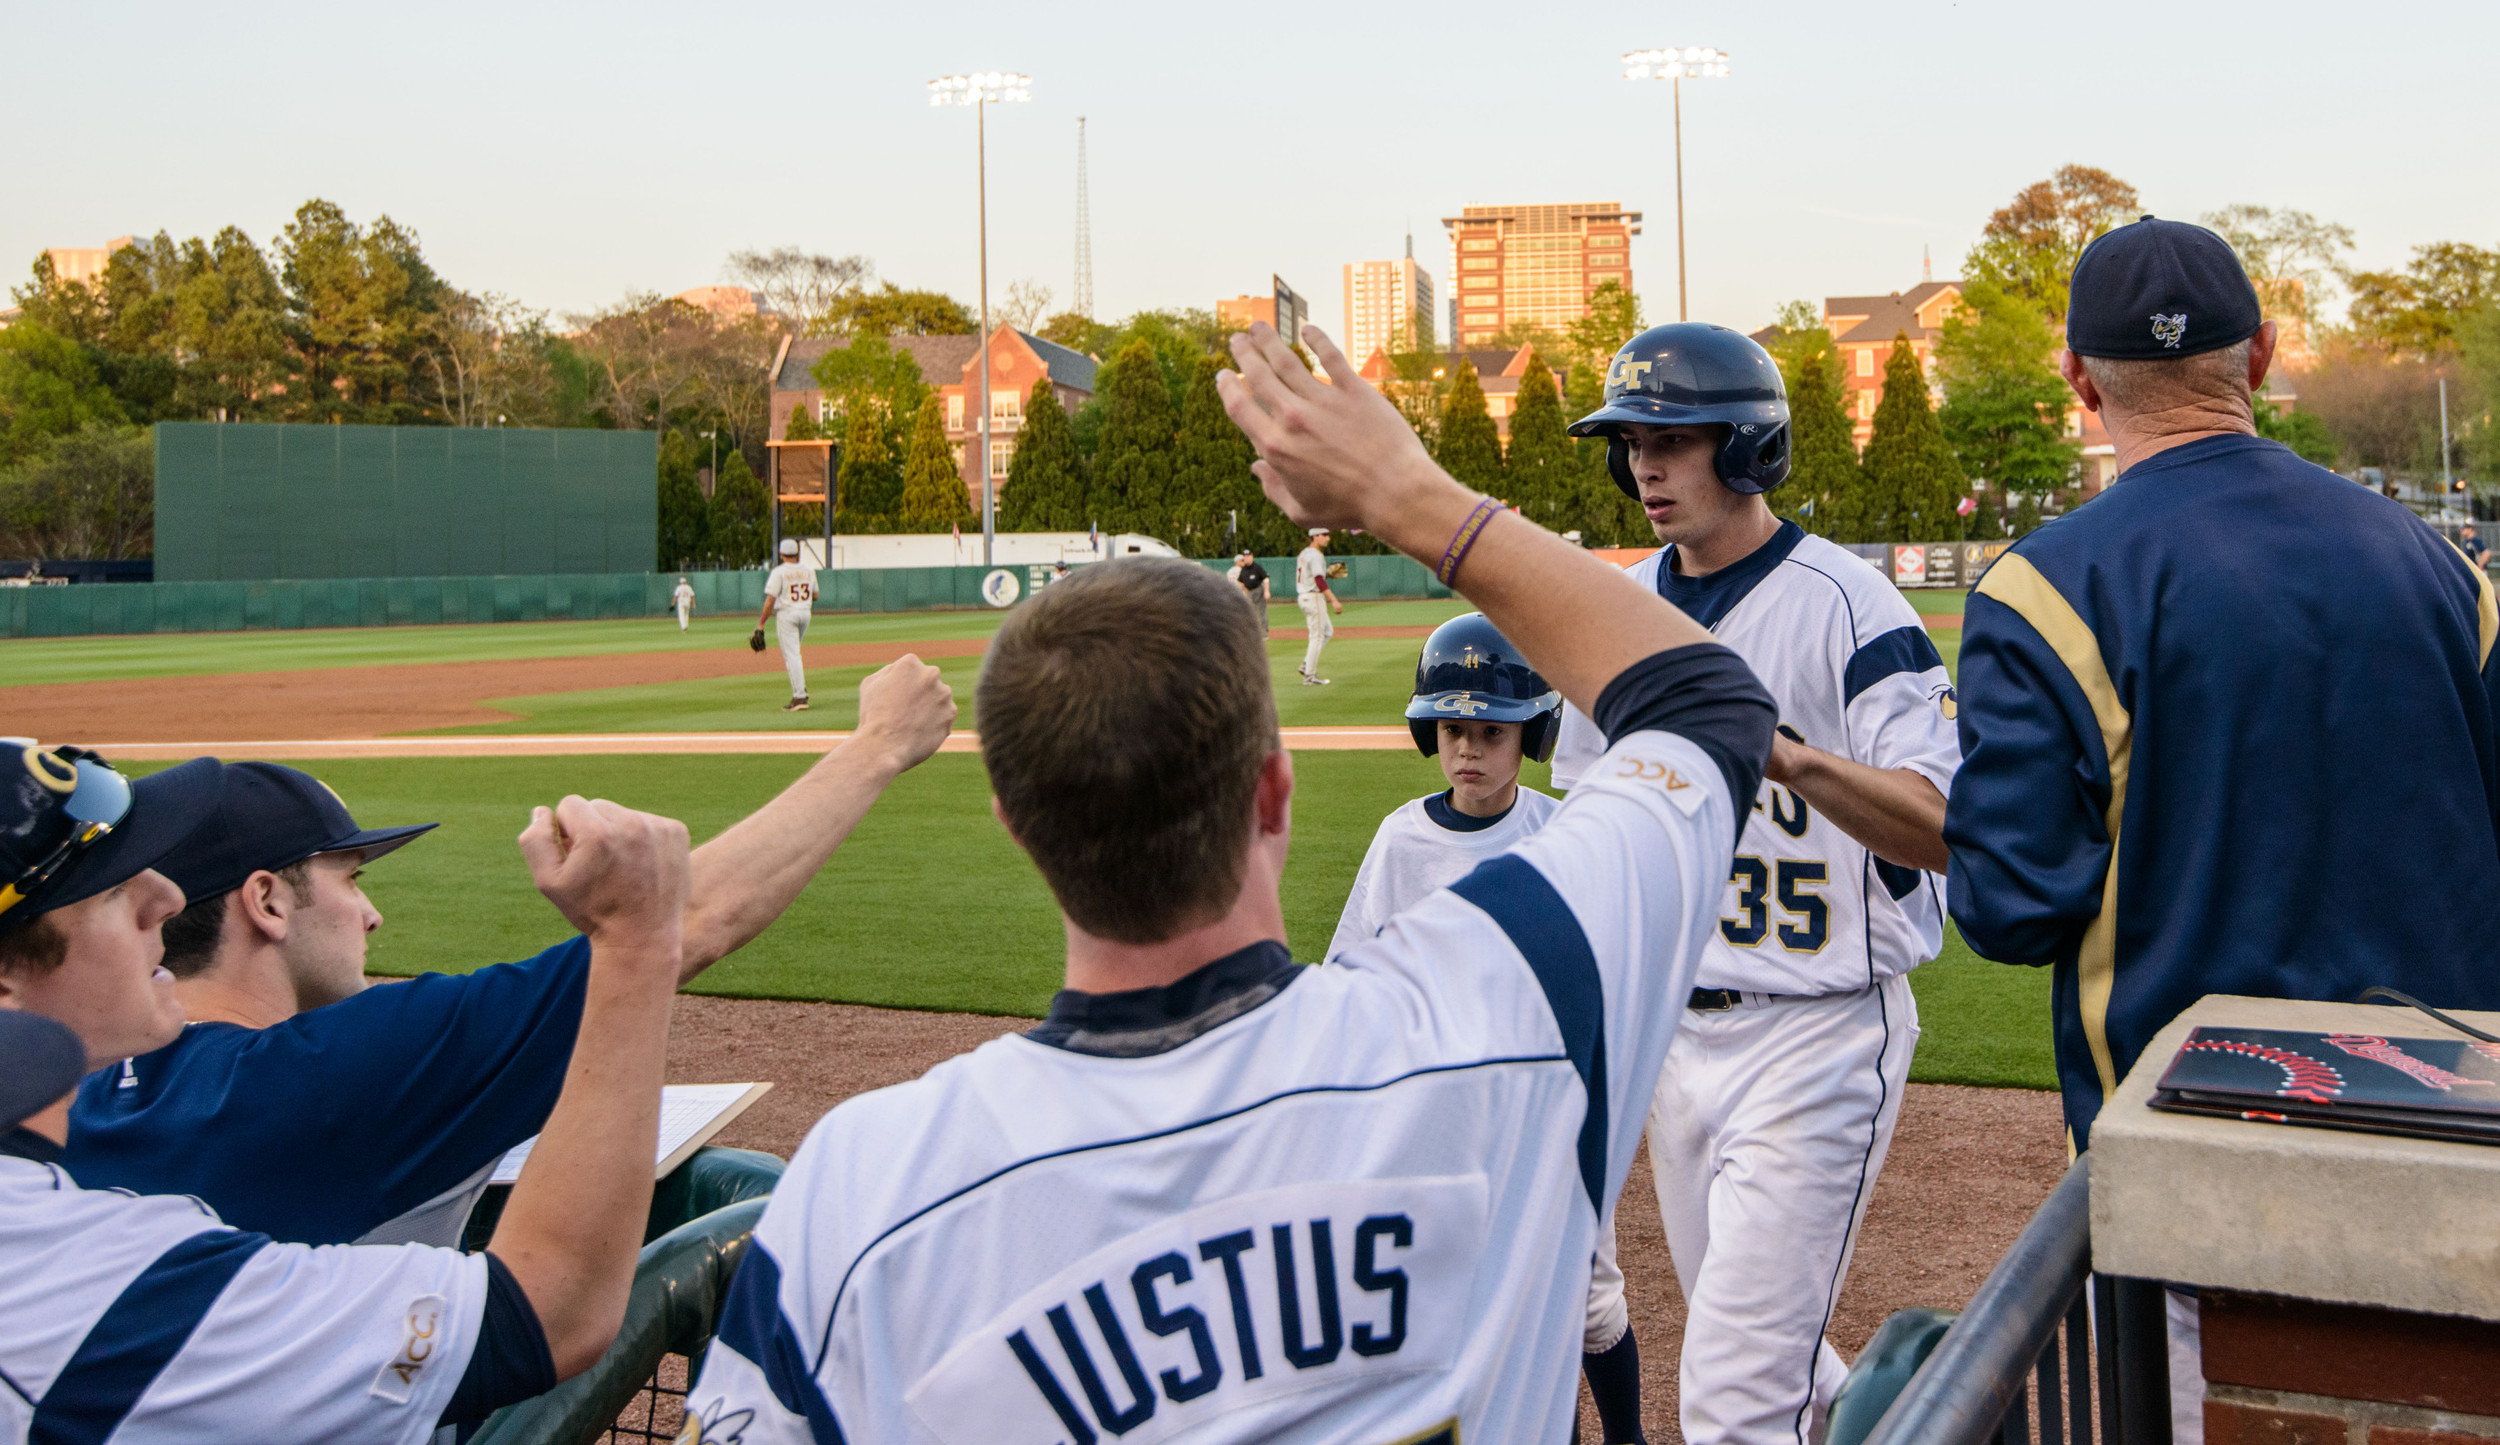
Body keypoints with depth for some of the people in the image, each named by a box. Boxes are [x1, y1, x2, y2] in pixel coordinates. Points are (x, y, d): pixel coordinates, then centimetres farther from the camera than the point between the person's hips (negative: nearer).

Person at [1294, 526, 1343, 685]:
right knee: (1317, 636, -4)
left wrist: (1329, 573, 11)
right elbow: (1319, 581, -24)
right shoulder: (1316, 555, -15)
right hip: (1314, 598, -10)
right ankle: (1309, 676, -2)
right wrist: (1334, 600, -28)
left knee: (1328, 631, 19)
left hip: (1303, 597, 10)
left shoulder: (1304, 554, 16)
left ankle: (1307, 665, 14)